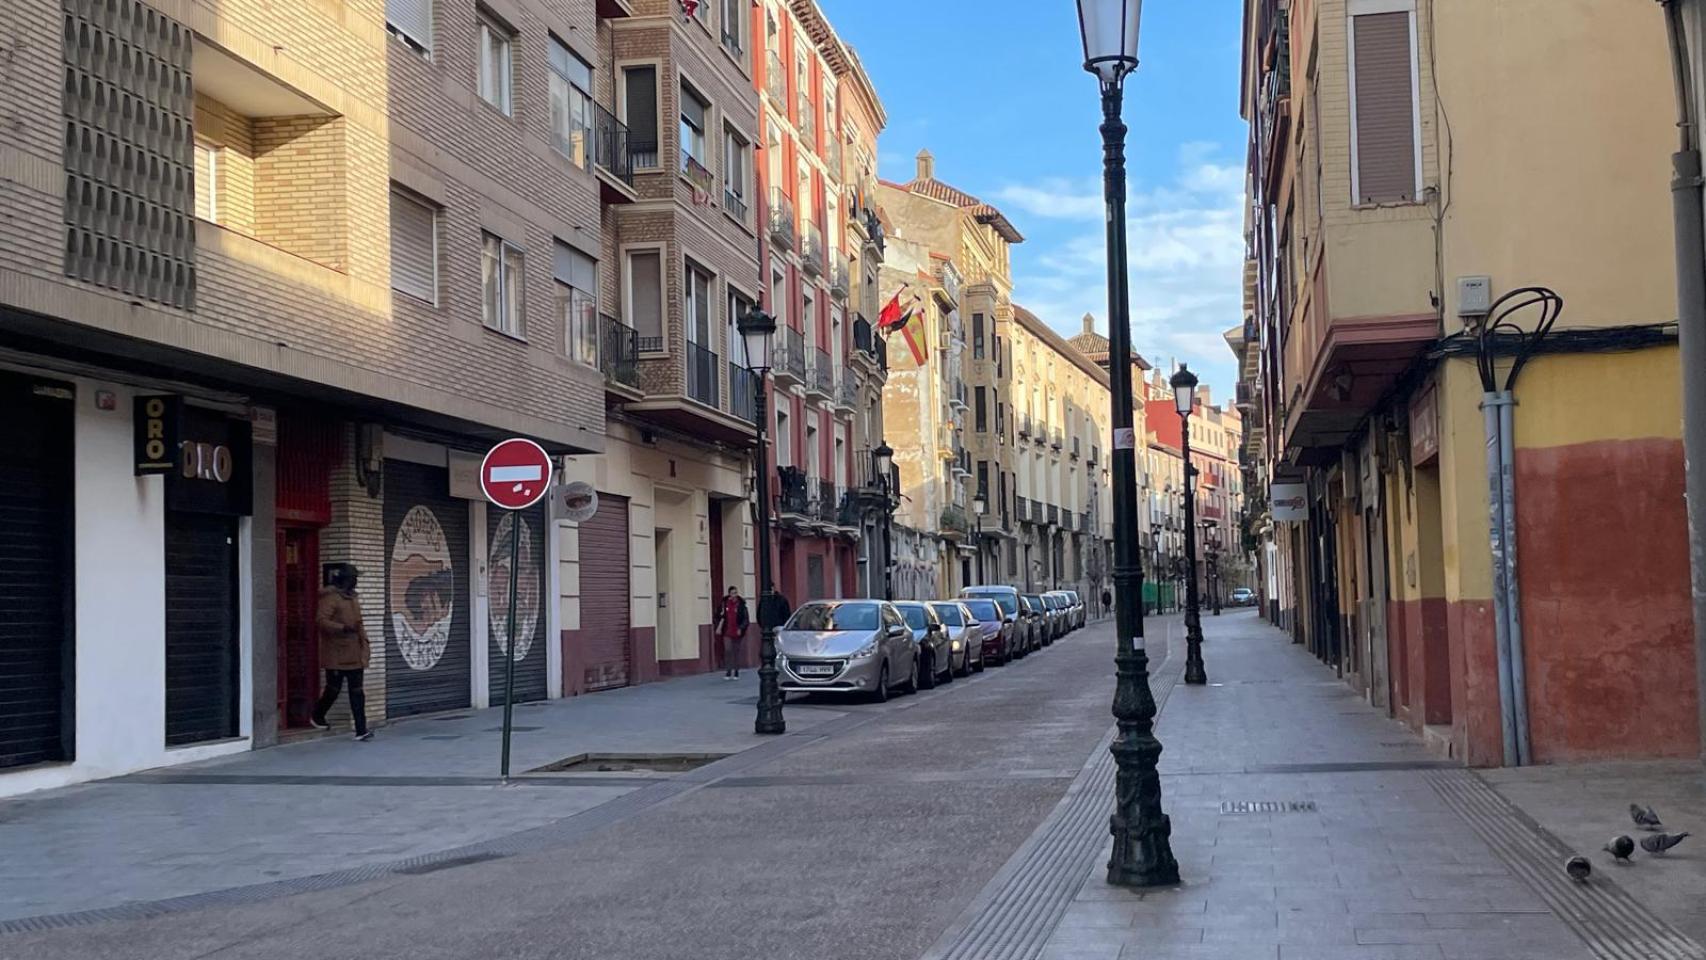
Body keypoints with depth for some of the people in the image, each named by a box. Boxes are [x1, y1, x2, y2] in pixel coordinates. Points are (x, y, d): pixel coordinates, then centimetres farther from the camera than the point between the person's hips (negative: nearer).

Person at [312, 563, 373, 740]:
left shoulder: (352, 597, 16)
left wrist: (364, 643, 17)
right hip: (336, 654, -8)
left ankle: (361, 730, 0)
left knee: (357, 692, 2)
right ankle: (317, 717, 31)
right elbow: (321, 620, -22)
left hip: (354, 654, 8)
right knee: (333, 689, 4)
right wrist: (342, 628, -31)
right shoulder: (331, 598, -11)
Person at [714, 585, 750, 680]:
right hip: (727, 632, 1)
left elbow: (746, 619, -5)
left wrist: (741, 628, -15)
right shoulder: (724, 603, 1)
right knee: (727, 651, -6)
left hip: (737, 632, -1)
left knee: (736, 651, 8)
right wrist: (719, 627, 3)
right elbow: (719, 616, 11)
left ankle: (736, 672, 16)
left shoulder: (741, 605, -5)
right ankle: (728, 671, -1)